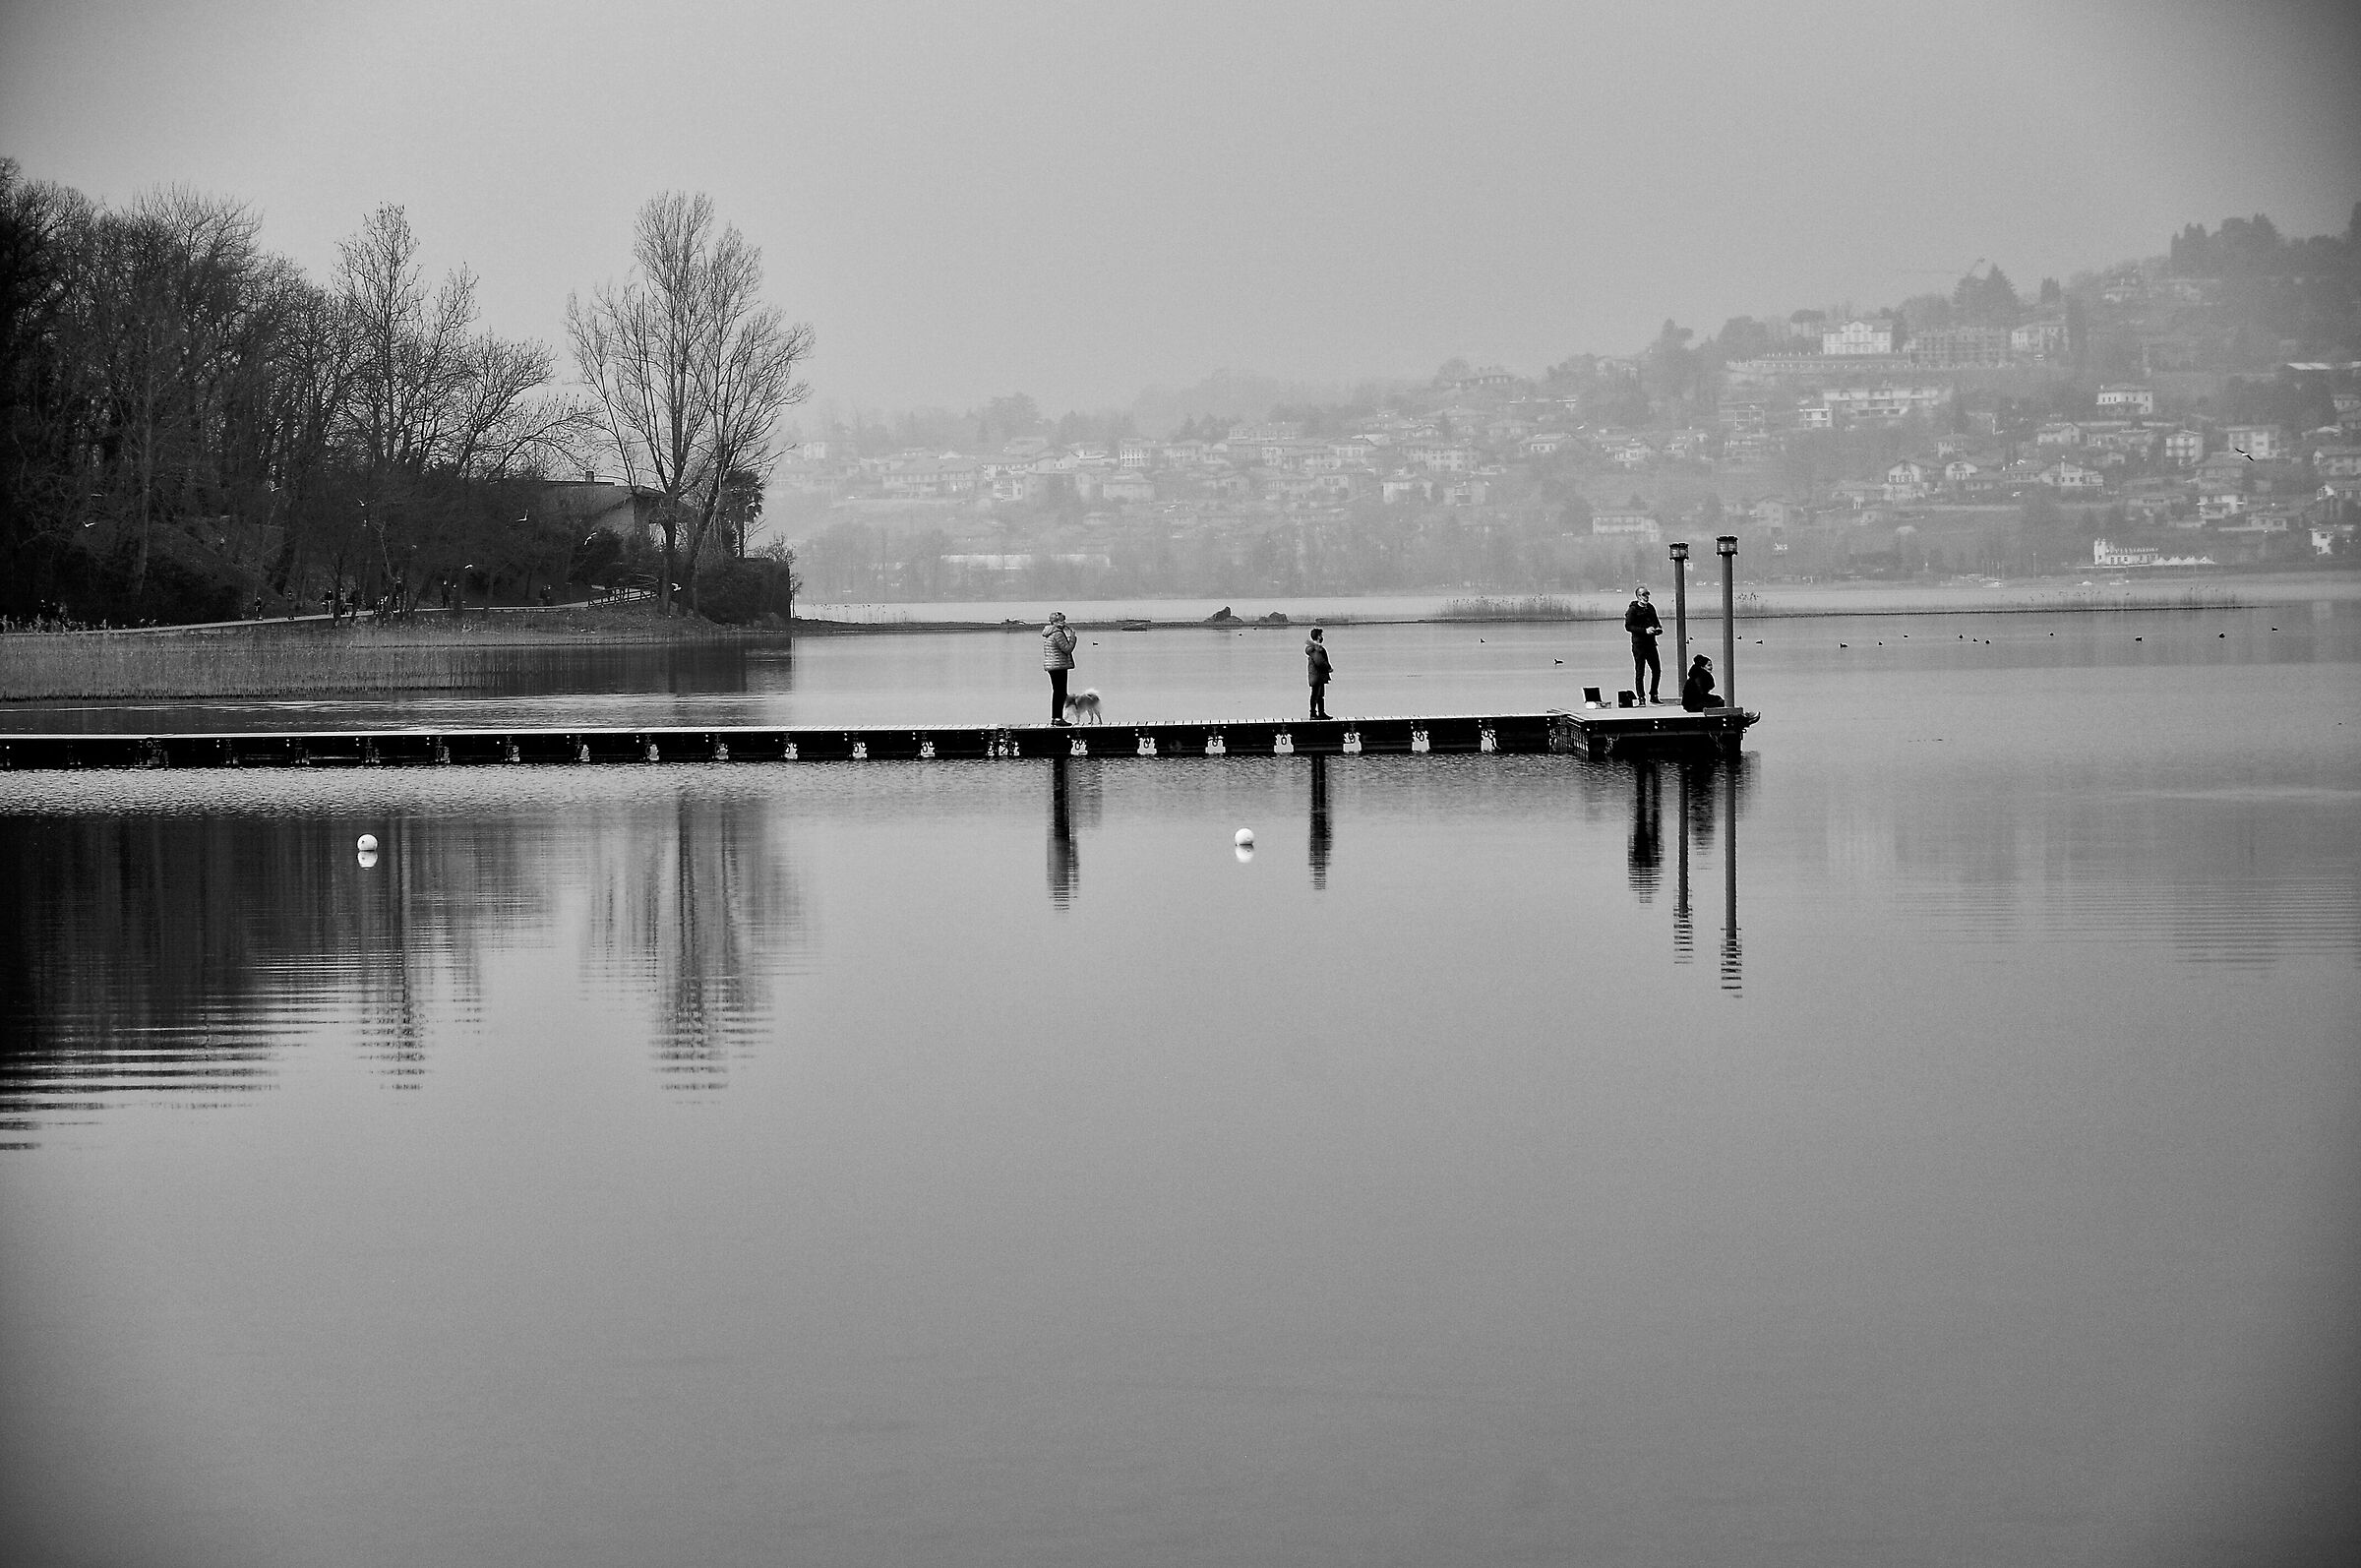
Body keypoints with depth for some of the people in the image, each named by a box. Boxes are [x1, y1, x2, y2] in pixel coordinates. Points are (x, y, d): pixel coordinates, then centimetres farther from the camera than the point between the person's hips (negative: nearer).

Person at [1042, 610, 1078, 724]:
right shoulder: (1058, 634, -17)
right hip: (1059, 666, -10)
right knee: (1061, 693, -7)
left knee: (1056, 692, 15)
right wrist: (1073, 636, -8)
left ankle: (1054, 718, 19)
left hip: (1050, 666, 10)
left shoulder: (1047, 633, 13)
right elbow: (1067, 649, -17)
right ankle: (1058, 718, -9)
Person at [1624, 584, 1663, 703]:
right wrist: (1645, 630, -21)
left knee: (1657, 670, 7)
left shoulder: (1651, 608, 14)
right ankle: (1641, 698, 0)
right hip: (1638, 643, -6)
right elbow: (1628, 626, -13)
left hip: (1651, 643, 6)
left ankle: (1653, 696, 20)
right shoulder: (1633, 610, -6)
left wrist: (1658, 628, 2)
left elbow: (1656, 621, 26)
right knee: (1640, 672, -4)